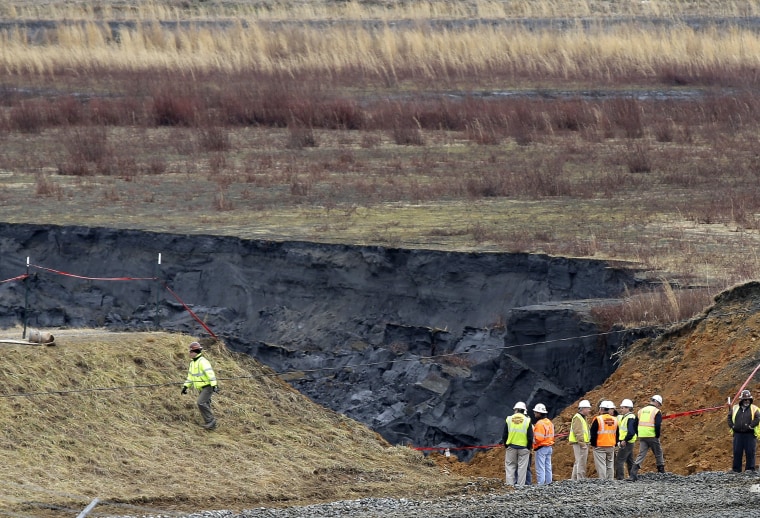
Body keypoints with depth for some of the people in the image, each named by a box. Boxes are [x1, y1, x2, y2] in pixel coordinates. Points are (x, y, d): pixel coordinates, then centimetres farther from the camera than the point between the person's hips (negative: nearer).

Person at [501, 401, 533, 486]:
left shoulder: (509, 420, 1)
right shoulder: (527, 421, -5)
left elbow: (504, 435, 5)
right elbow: (530, 437, -3)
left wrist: (505, 445, 17)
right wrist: (529, 447, 9)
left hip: (511, 447, 1)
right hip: (523, 448, -1)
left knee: (510, 466, 7)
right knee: (522, 467, 3)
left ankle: (510, 484, 0)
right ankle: (521, 485, 0)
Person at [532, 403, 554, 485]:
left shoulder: (540, 424, -17)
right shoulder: (549, 422, 12)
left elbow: (538, 438, -23)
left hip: (541, 448, -9)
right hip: (549, 447, 9)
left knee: (540, 468, -6)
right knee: (548, 467, 13)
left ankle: (540, 484, -8)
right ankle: (548, 482, 15)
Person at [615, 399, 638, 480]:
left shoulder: (630, 418, -16)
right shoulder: (624, 417, 15)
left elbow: (631, 432, -24)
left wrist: (625, 441, -20)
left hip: (626, 443, -10)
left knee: (619, 461, -11)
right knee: (629, 462, 15)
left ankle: (620, 478, -14)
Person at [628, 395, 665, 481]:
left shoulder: (641, 411, 14)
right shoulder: (657, 411, -4)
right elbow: (657, 425, -14)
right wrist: (657, 436, -4)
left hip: (642, 436, 5)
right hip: (652, 436, -5)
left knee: (641, 455, 3)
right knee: (658, 454, 13)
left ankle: (633, 475, -10)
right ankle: (661, 473, 21)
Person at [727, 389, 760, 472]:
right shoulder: (735, 408, 10)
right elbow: (729, 417, 13)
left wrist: (751, 426, -17)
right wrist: (732, 426, 1)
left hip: (750, 434, -3)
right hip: (738, 434, 3)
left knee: (750, 452, -2)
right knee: (737, 452, 5)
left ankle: (750, 469, 3)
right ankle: (736, 469, 12)